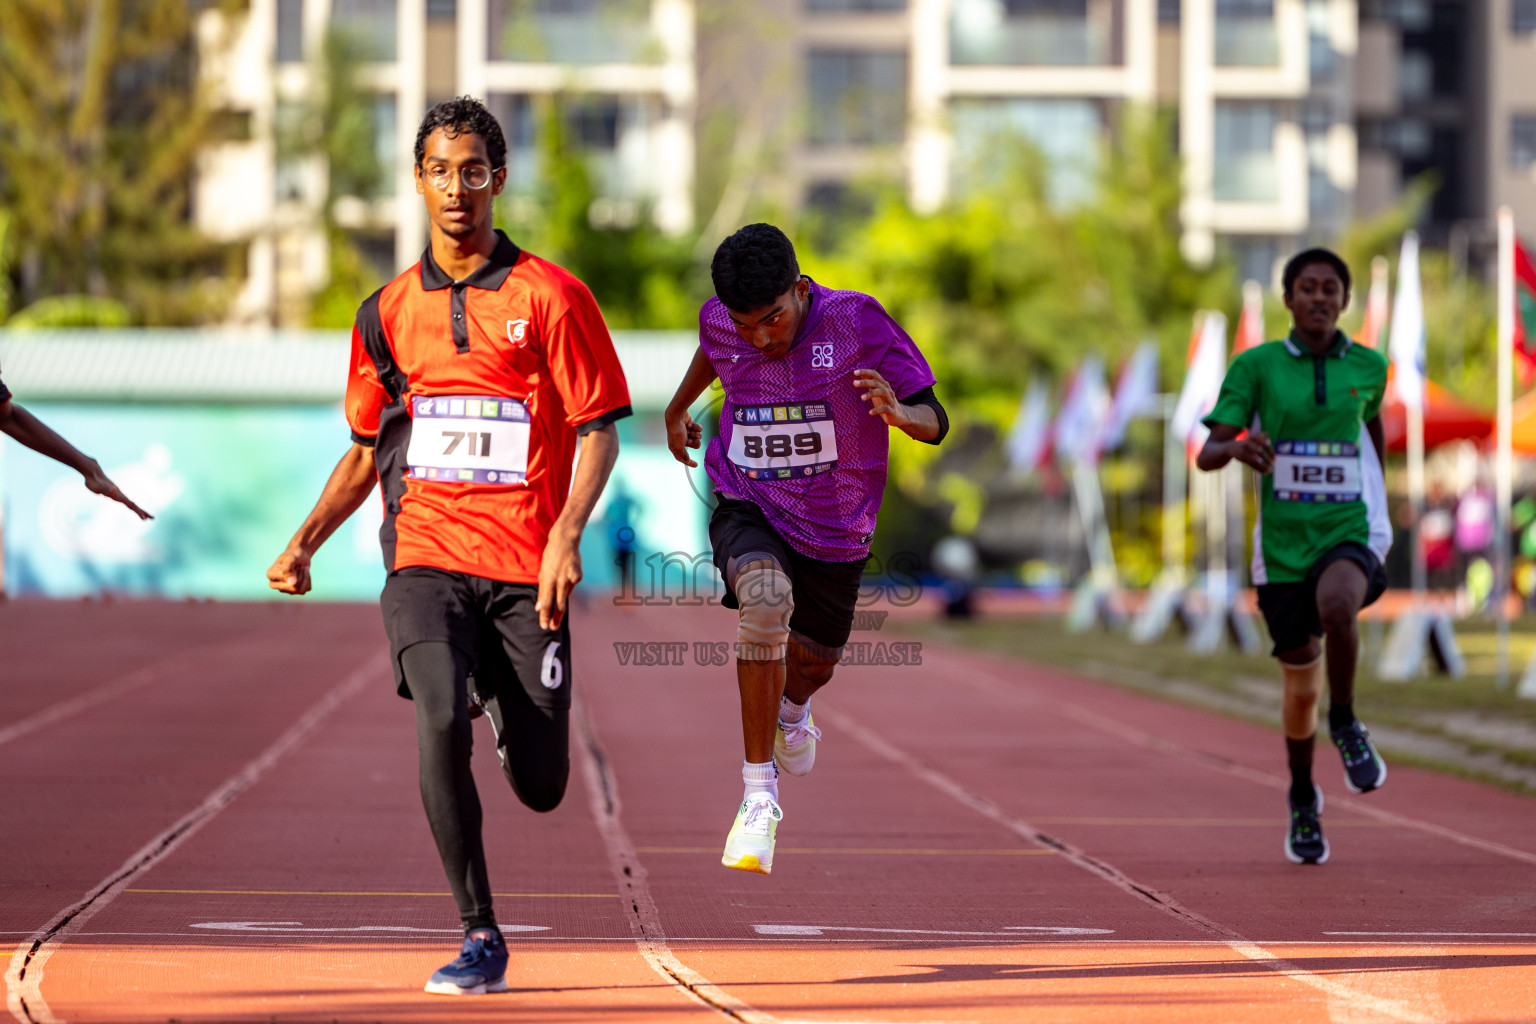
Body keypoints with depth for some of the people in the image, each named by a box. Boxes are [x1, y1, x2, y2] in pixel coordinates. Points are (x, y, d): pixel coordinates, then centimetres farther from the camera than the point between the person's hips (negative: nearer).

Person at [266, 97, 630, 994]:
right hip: (426, 557, 2)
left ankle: (510, 706, 39)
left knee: (541, 787, 2)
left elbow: (598, 432, -1)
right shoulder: (389, 313, 12)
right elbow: (368, 450, 22)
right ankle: (481, 939, -13)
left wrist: (566, 534, -17)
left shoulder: (551, 296, 1)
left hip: (527, 567, -1)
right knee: (442, 723, -24)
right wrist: (306, 542, 9)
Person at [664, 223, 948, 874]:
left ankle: (792, 708, 61)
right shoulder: (719, 321, -12)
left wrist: (897, 412, -40)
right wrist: (678, 408, 31)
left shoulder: (856, 321, -21)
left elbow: (935, 423, -17)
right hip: (748, 509, -1)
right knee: (766, 599, -33)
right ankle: (759, 796, -27)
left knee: (814, 659, 19)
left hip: (834, 527, 1)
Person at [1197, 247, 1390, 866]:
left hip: (1350, 532, 0)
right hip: (1283, 544, 1)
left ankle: (1345, 724, -12)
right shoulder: (1256, 366, -3)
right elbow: (1207, 454, -8)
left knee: (1336, 604, -36)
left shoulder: (1368, 367, 3)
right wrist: (1237, 447, -31)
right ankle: (1303, 801, 35)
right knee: (1301, 687, 8)